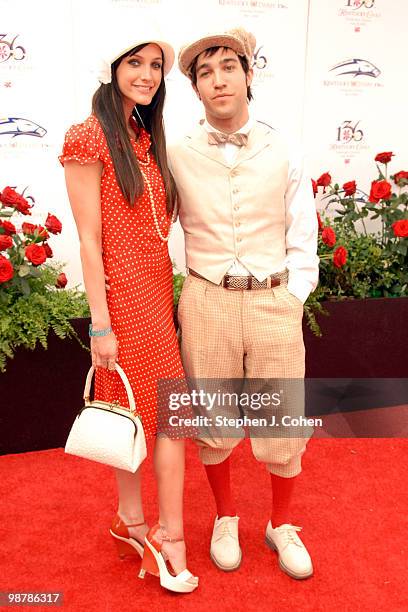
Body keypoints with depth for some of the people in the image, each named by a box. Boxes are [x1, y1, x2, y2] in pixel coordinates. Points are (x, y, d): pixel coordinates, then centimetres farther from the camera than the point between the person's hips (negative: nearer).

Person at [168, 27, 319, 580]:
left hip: (276, 304, 1)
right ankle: (226, 518, 38)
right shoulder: (178, 157, 0)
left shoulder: (283, 155, 2)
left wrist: (290, 302, -3)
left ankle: (282, 525, 35)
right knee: (213, 425, 11)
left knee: (284, 427, 8)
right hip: (207, 304, 0)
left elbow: (302, 244, 4)